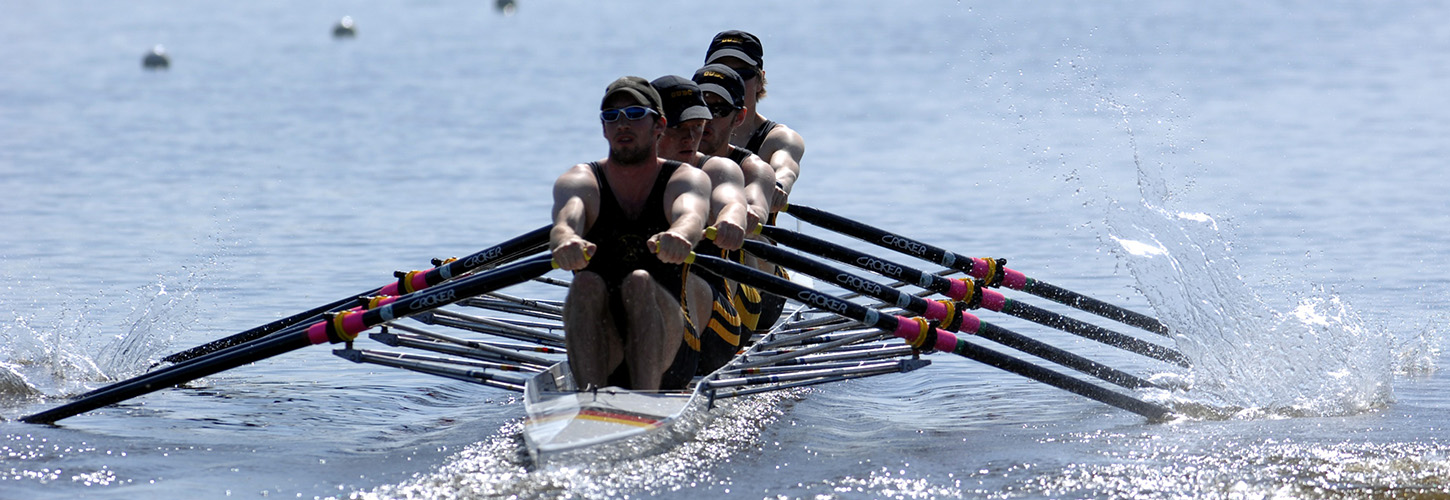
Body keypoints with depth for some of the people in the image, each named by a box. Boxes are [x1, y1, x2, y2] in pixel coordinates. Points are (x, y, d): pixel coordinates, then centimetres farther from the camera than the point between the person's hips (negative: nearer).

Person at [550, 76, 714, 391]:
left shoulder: (687, 179, 4)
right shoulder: (580, 182, 7)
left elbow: (691, 216, -22)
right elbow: (565, 221, -18)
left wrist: (678, 235, -49)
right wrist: (566, 240, -45)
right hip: (599, 352, 1)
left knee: (639, 282, -29)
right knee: (586, 284, -28)